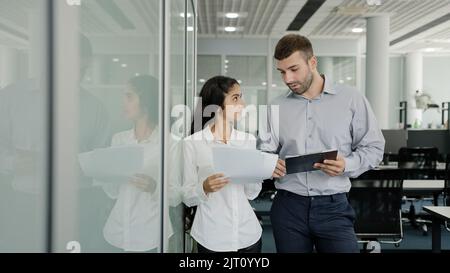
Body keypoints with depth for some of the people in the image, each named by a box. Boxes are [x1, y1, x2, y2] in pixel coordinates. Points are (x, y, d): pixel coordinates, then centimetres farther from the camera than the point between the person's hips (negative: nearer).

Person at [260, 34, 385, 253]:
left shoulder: (350, 99, 0)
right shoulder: (277, 106, 8)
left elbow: (373, 147, 2)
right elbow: (265, 150, 11)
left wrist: (347, 164, -17)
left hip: (333, 207, -2)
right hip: (287, 207, 2)